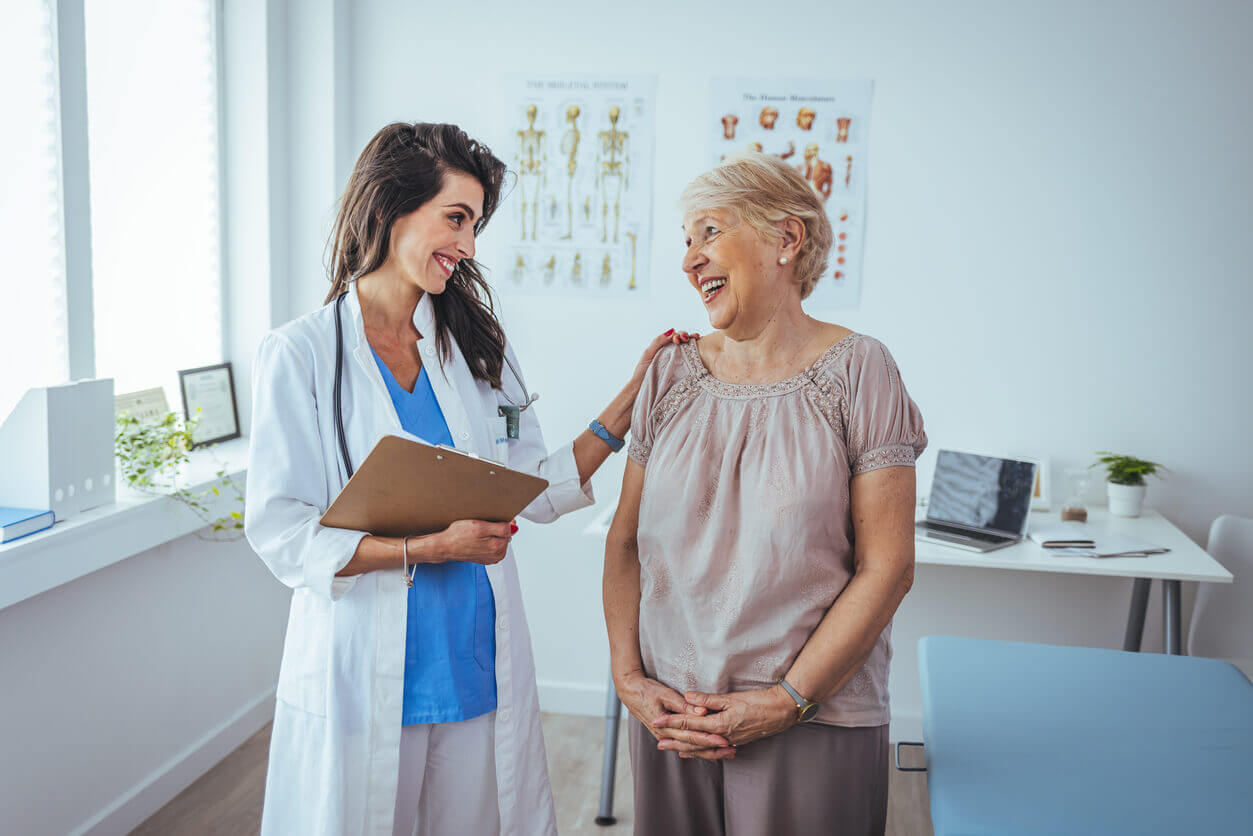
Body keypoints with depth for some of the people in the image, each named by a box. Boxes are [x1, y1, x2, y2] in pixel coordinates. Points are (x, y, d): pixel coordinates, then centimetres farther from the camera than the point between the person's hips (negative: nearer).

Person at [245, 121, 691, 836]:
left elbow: (537, 489, 8)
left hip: (481, 672, 4)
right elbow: (281, 535, -12)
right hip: (364, 683, -4)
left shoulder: (475, 347, 8)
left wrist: (632, 397, 3)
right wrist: (430, 547, -20)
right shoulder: (300, 354, -8)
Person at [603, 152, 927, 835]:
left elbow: (887, 567, -10)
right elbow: (626, 540, 6)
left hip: (813, 723, -3)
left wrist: (787, 700, -14)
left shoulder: (857, 371, -7)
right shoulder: (671, 374, 4)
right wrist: (629, 679, -4)